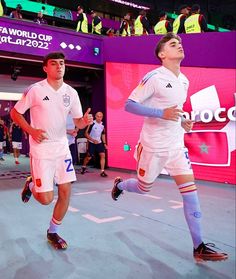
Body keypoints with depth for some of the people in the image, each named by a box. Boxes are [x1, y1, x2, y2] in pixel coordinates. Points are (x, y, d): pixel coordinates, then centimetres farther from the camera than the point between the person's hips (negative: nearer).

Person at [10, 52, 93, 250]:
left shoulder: (71, 92, 1)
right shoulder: (35, 90, -10)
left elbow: (78, 122, 6)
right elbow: (15, 113, -1)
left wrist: (85, 121, -18)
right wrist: (32, 131, -15)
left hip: (62, 147, 4)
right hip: (41, 149, -4)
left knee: (66, 192, 3)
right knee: (46, 199, -5)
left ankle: (53, 232, 24)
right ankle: (30, 185, 31)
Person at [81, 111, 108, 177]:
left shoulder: (102, 125, 1)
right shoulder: (92, 124, -15)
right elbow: (86, 134, -12)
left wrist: (104, 143, 9)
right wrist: (93, 140, -19)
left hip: (99, 143, 4)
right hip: (92, 143, -4)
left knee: (103, 155, -10)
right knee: (89, 157, 4)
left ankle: (102, 171, -5)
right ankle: (84, 167, 34)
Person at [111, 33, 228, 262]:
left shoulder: (184, 80, 11)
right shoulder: (154, 77, -13)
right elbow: (129, 105, -16)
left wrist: (184, 122, 5)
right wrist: (162, 113, -26)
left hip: (176, 145, 6)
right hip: (153, 146, -6)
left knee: (190, 189, -3)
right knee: (143, 188, 10)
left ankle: (199, 247, 5)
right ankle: (119, 185, 45)